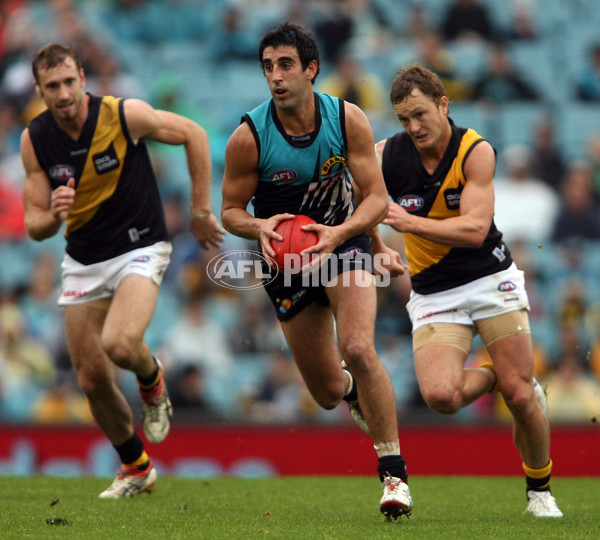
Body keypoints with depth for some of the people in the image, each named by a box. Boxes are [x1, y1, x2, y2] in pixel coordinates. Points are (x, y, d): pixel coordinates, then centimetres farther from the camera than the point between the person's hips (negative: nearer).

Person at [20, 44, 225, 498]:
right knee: (93, 378, 4)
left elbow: (193, 134, -2)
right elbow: (35, 227, -2)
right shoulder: (35, 140, -6)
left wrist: (201, 211, -1)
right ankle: (136, 469, 27)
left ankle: (153, 382, 8)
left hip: (140, 250, -4)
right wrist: (53, 214, -26)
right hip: (82, 263, 4)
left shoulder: (124, 115, -16)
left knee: (120, 344, -29)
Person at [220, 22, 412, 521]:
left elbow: (377, 197, -11)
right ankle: (355, 389, 44)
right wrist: (261, 227, -29)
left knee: (358, 349, -26)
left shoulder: (348, 119, -15)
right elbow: (231, 210, -6)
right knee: (328, 392, 3)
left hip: (343, 242, -1)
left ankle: (393, 470, -15)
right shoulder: (248, 138, -17)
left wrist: (338, 232, -30)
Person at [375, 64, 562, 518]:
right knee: (441, 396, -22)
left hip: (491, 278, -1)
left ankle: (539, 488, 19)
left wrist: (409, 222, -34)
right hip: (433, 292, 1)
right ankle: (493, 376, 13)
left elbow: (475, 229, -24)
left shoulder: (476, 151, -15)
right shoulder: (387, 156, -9)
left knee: (520, 396, -8)